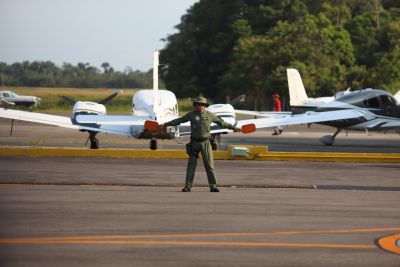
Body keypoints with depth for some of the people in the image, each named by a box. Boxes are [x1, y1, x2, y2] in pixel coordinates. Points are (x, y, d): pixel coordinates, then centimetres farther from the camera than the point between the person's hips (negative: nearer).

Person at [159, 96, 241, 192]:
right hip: (194, 143, 0)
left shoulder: (209, 115, 2)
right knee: (191, 165, -1)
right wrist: (165, 124, 5)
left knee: (209, 165, -3)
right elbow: (179, 120, 6)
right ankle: (187, 186, 2)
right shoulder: (191, 114, 1)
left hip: (205, 142, 0)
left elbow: (222, 122, 11)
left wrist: (233, 128, 12)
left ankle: (213, 186, -1)